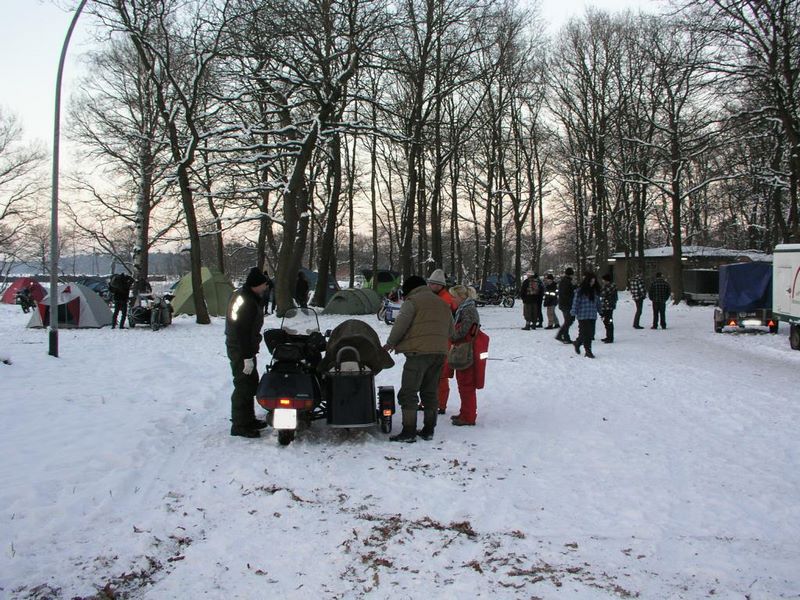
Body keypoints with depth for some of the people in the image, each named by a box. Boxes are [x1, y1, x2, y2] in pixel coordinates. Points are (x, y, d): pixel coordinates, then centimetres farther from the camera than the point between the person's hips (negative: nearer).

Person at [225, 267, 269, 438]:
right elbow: (243, 331, -26)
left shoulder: (242, 295, 10)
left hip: (244, 349, 11)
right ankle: (239, 425, 3)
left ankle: (249, 419, 30)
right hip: (241, 351, -11)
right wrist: (247, 357, -25)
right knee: (244, 387, -4)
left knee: (251, 384, 19)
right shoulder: (247, 301, -23)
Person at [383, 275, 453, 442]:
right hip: (440, 353, 7)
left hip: (419, 352, -7)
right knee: (430, 392, 15)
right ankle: (428, 430, 17)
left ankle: (409, 432, -7)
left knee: (408, 392, -4)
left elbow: (400, 325, -11)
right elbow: (450, 331, 24)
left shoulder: (412, 302, -2)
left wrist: (390, 344, 3)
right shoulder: (443, 305, 21)